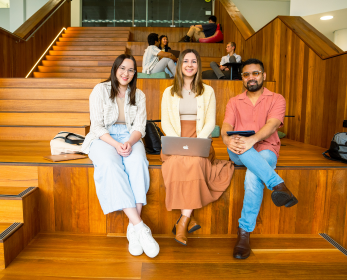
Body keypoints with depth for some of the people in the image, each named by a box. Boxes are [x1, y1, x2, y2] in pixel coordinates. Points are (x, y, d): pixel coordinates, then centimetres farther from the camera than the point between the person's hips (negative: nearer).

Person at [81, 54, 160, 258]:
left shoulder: (139, 95, 13)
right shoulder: (100, 90, 4)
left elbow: (140, 127, 4)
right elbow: (97, 125, -4)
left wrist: (129, 142, -18)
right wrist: (115, 144, -21)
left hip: (130, 138, 2)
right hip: (103, 138, -2)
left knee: (138, 162, -33)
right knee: (111, 164, -35)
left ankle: (133, 228, -32)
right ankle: (141, 227, -38)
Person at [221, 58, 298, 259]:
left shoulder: (276, 99, 10)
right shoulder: (234, 102, 18)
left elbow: (272, 124, -10)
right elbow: (226, 126, 0)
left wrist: (252, 140, -31)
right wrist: (228, 139, -26)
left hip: (265, 149, -2)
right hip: (239, 152, 2)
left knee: (253, 175, -35)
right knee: (236, 143, -36)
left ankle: (244, 233, -28)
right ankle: (279, 185, -43)